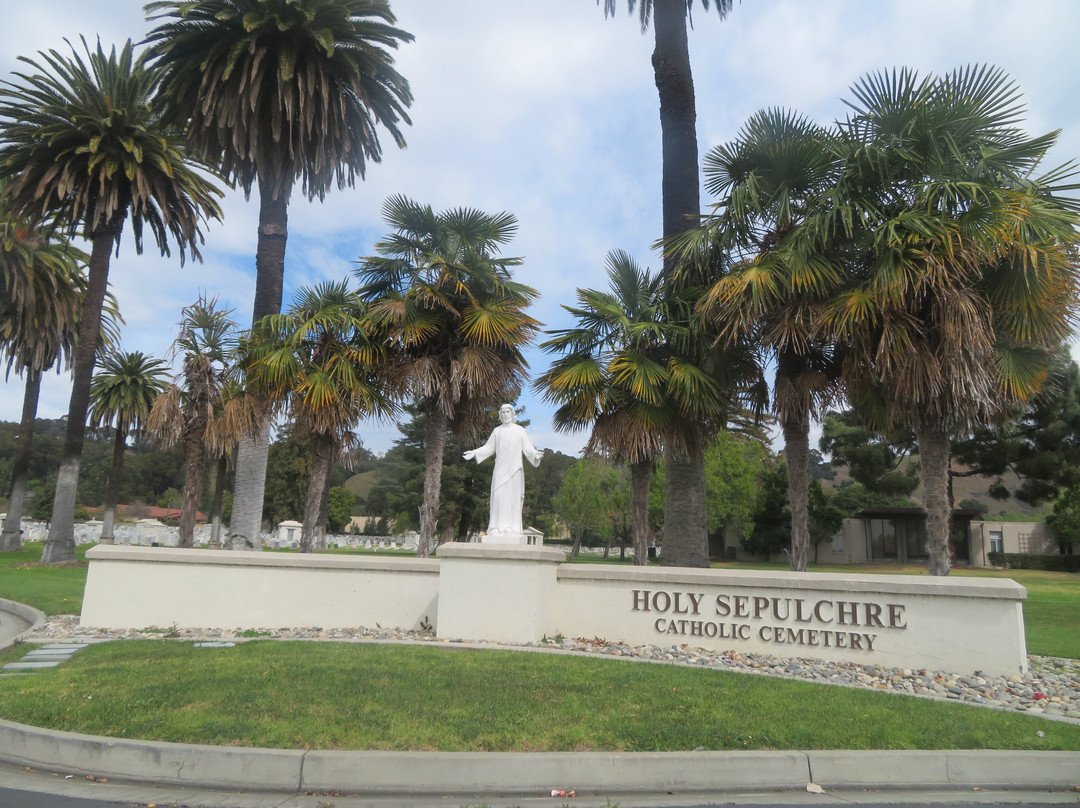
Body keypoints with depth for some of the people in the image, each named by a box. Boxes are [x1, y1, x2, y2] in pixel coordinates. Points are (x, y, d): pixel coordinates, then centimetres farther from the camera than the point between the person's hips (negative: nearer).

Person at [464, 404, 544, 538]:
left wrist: (535, 454, -21)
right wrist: (474, 453, 4)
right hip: (500, 469, 2)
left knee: (513, 497, -4)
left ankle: (512, 528, -1)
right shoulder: (497, 431, 13)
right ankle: (498, 527, -2)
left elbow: (528, 448, -1)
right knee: (498, 496, -4)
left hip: (514, 469, -2)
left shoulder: (519, 430, 5)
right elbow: (488, 447, 16)